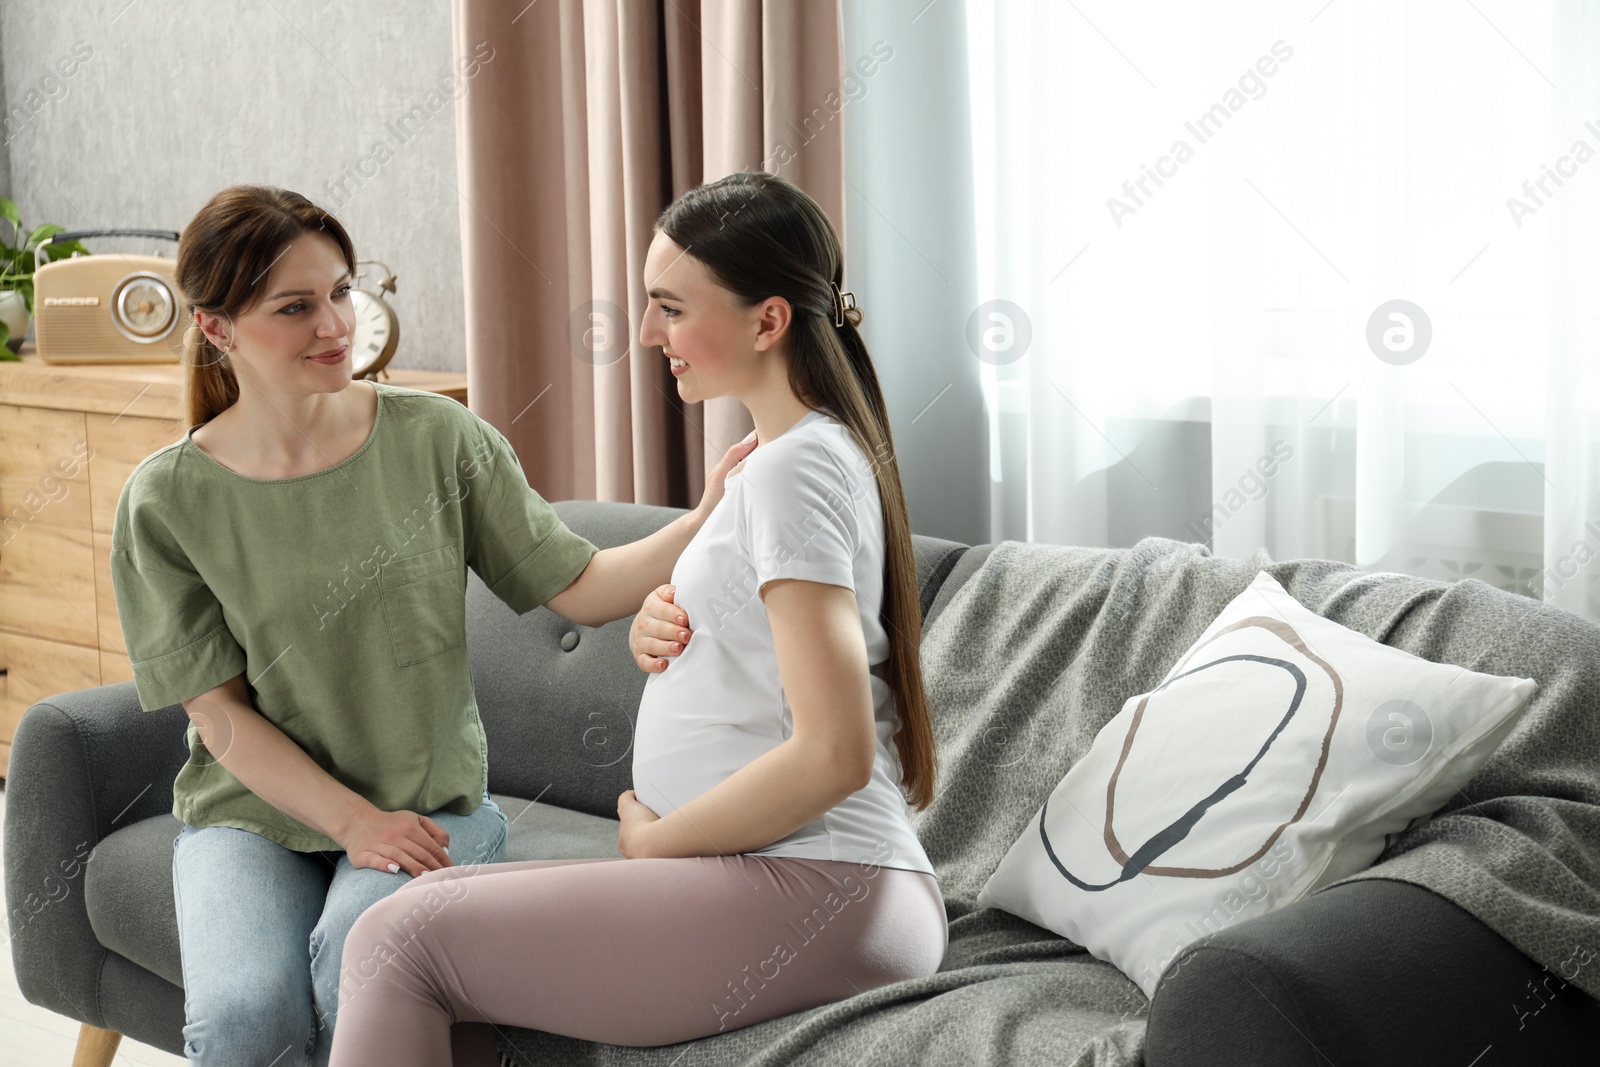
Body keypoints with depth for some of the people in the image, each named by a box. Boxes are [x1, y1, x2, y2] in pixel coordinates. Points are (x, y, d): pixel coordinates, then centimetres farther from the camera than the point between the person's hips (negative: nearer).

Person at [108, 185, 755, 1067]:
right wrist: (356, 822, -15)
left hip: (429, 802, 0)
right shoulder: (166, 502, -6)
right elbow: (221, 714, -5)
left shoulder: (436, 439, -3)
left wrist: (708, 519, -19)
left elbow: (580, 588, -3)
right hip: (253, 809, 0)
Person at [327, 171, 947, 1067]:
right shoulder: (823, 450, 17)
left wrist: (655, 836, -9)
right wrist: (659, 631, 4)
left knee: (398, 941, -11)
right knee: (438, 905, 9)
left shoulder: (796, 469, -14)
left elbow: (834, 753, -22)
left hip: (823, 894, -10)